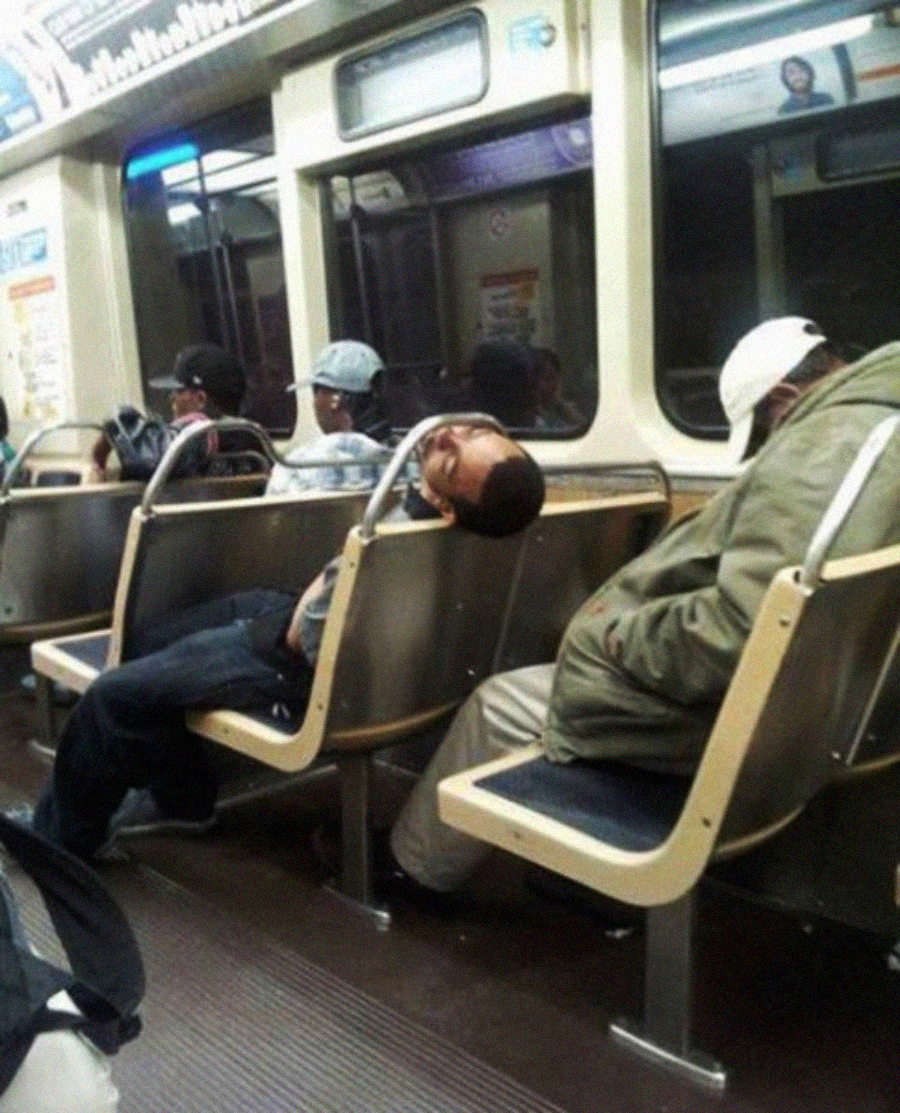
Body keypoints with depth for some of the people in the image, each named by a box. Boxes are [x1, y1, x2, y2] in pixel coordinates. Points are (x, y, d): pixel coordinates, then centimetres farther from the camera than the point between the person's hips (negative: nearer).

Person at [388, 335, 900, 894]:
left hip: (714, 725, -9)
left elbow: (745, 630, -34)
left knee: (499, 705, 8)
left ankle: (411, 865, 30)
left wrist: (619, 637, -17)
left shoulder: (832, 442, -23)